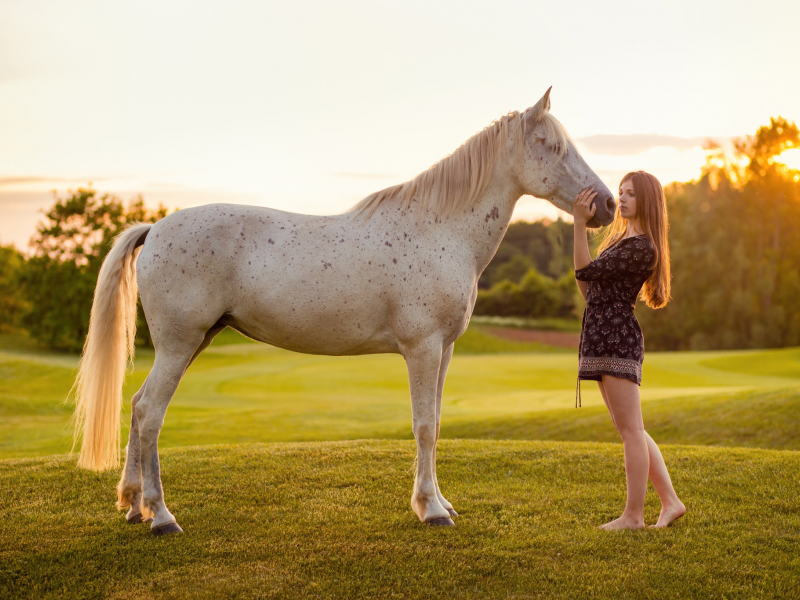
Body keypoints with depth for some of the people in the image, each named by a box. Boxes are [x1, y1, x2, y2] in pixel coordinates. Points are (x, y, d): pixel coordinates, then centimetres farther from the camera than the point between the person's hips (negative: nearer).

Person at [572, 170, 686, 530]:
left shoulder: (642, 247, -11)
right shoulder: (621, 239, 20)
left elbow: (586, 271, -17)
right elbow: (590, 292, 19)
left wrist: (580, 224, -18)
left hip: (619, 338, -10)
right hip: (601, 338, 10)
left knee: (630, 429, -4)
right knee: (629, 431, 13)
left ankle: (634, 515, 2)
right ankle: (670, 502, 19)